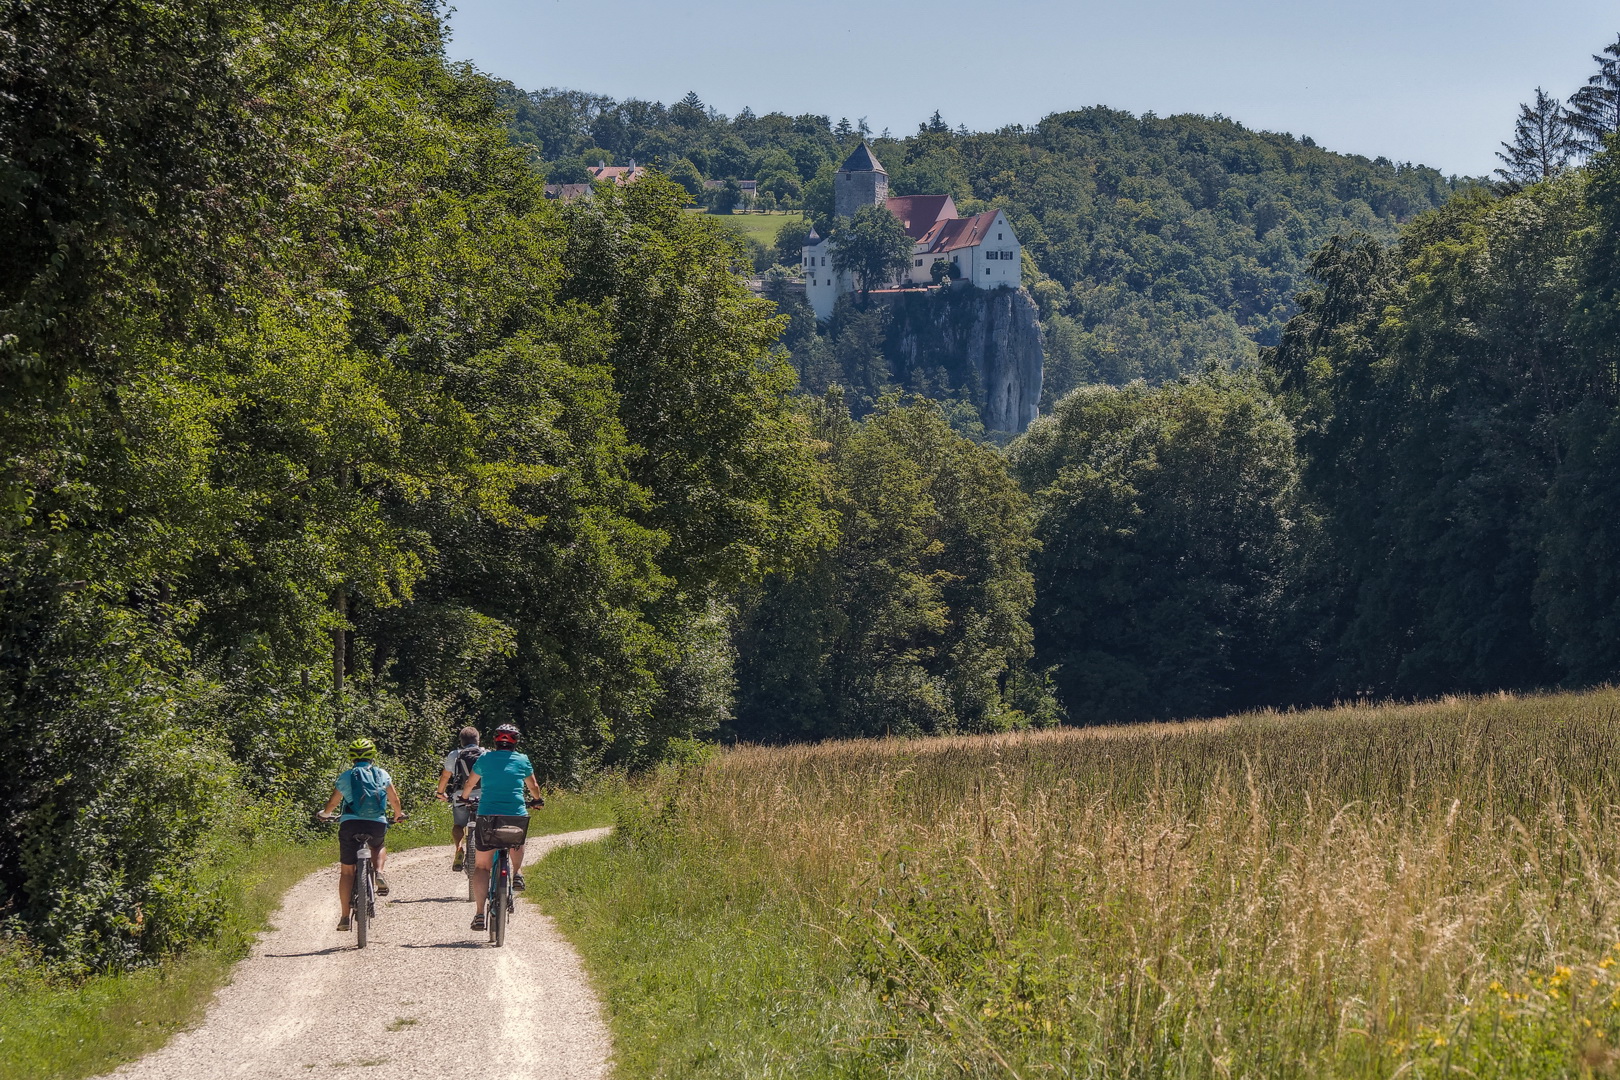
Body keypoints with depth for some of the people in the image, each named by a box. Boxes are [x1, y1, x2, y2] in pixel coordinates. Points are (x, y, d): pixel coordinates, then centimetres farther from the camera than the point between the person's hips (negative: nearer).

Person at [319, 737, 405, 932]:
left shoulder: (346, 776, 8)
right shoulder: (382, 774, 11)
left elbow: (333, 803, 13)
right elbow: (394, 799, 17)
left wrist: (325, 814, 35)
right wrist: (398, 814, 38)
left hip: (351, 824, -1)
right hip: (378, 825, 1)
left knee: (347, 871, 8)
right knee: (378, 848, 35)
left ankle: (344, 917, 3)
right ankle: (379, 872, 3)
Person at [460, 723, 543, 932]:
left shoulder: (485, 758, 10)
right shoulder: (522, 760, 10)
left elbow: (469, 785, 24)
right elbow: (533, 787, 25)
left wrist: (464, 799, 45)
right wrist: (537, 800, 47)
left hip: (487, 815, 0)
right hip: (516, 816, 0)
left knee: (482, 866, 8)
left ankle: (480, 913, -3)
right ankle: (517, 873, 18)